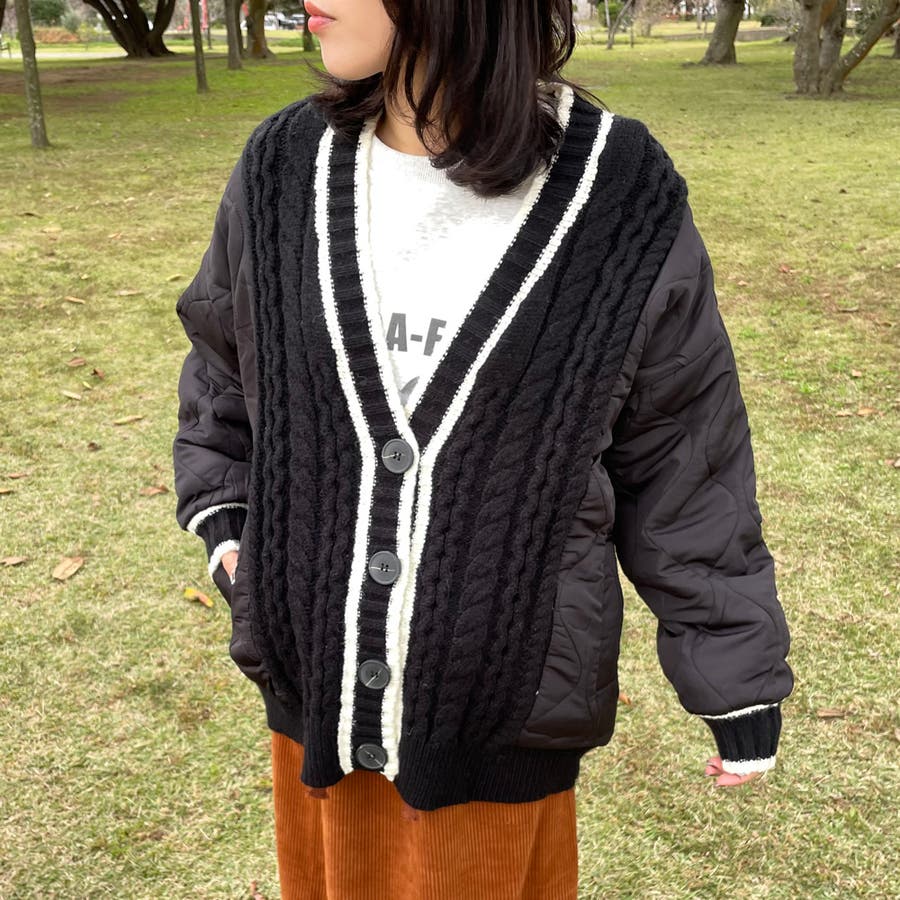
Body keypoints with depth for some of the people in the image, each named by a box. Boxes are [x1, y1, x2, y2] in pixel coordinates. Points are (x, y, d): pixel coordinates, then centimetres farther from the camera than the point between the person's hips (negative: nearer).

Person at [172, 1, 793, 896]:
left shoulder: (624, 207, -14)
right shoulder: (284, 168, -6)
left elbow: (683, 463, -5)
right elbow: (223, 355, 14)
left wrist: (738, 678, 1)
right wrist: (222, 514, 2)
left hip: (505, 718, -3)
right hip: (316, 698, 3)